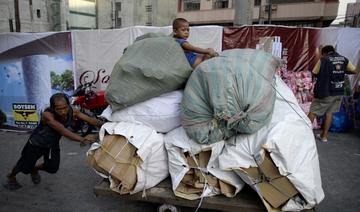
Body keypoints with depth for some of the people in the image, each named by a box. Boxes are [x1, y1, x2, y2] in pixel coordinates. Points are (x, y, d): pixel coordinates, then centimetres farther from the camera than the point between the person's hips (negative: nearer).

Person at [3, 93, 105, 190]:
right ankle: (11, 176, 41)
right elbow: (63, 131, -49)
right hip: (37, 142, -4)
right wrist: (82, 139, -61)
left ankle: (34, 169, 40)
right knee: (25, 166, 5)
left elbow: (91, 120, -30)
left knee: (52, 168, 7)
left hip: (53, 143, 4)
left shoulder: (72, 112, -26)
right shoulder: (47, 115, -39)